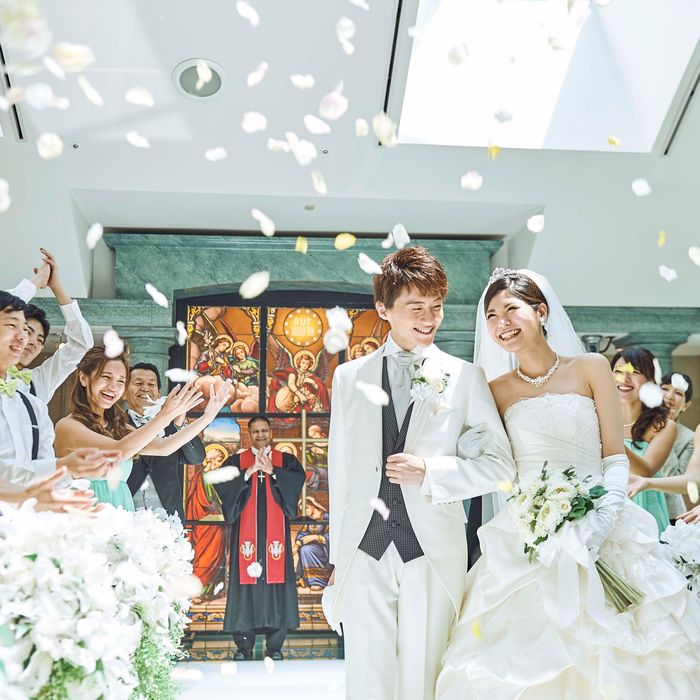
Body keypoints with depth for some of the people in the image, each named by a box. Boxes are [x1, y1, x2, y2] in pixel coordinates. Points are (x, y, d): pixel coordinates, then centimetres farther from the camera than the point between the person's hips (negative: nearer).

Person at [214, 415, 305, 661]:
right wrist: (249, 471, -15)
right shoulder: (237, 461, 11)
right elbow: (221, 484, -5)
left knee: (275, 580, -2)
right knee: (246, 580, -3)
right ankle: (244, 645, 7)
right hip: (246, 531, 0)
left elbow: (298, 479, -6)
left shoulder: (285, 460, 12)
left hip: (275, 532, 0)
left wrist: (272, 471, -17)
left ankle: (275, 646, 7)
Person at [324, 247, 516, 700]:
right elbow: (340, 472, 11)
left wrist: (430, 472, -12)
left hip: (434, 552, -1)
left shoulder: (465, 377, 3)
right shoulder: (349, 378, 9)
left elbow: (501, 466, 2)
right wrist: (337, 559, 11)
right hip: (363, 551, 2)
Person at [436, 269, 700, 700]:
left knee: (609, 659, -1)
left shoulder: (591, 368, 4)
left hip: (602, 535, -1)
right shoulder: (498, 389, 8)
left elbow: (616, 457, 1)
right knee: (526, 660, -2)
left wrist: (599, 524, -13)